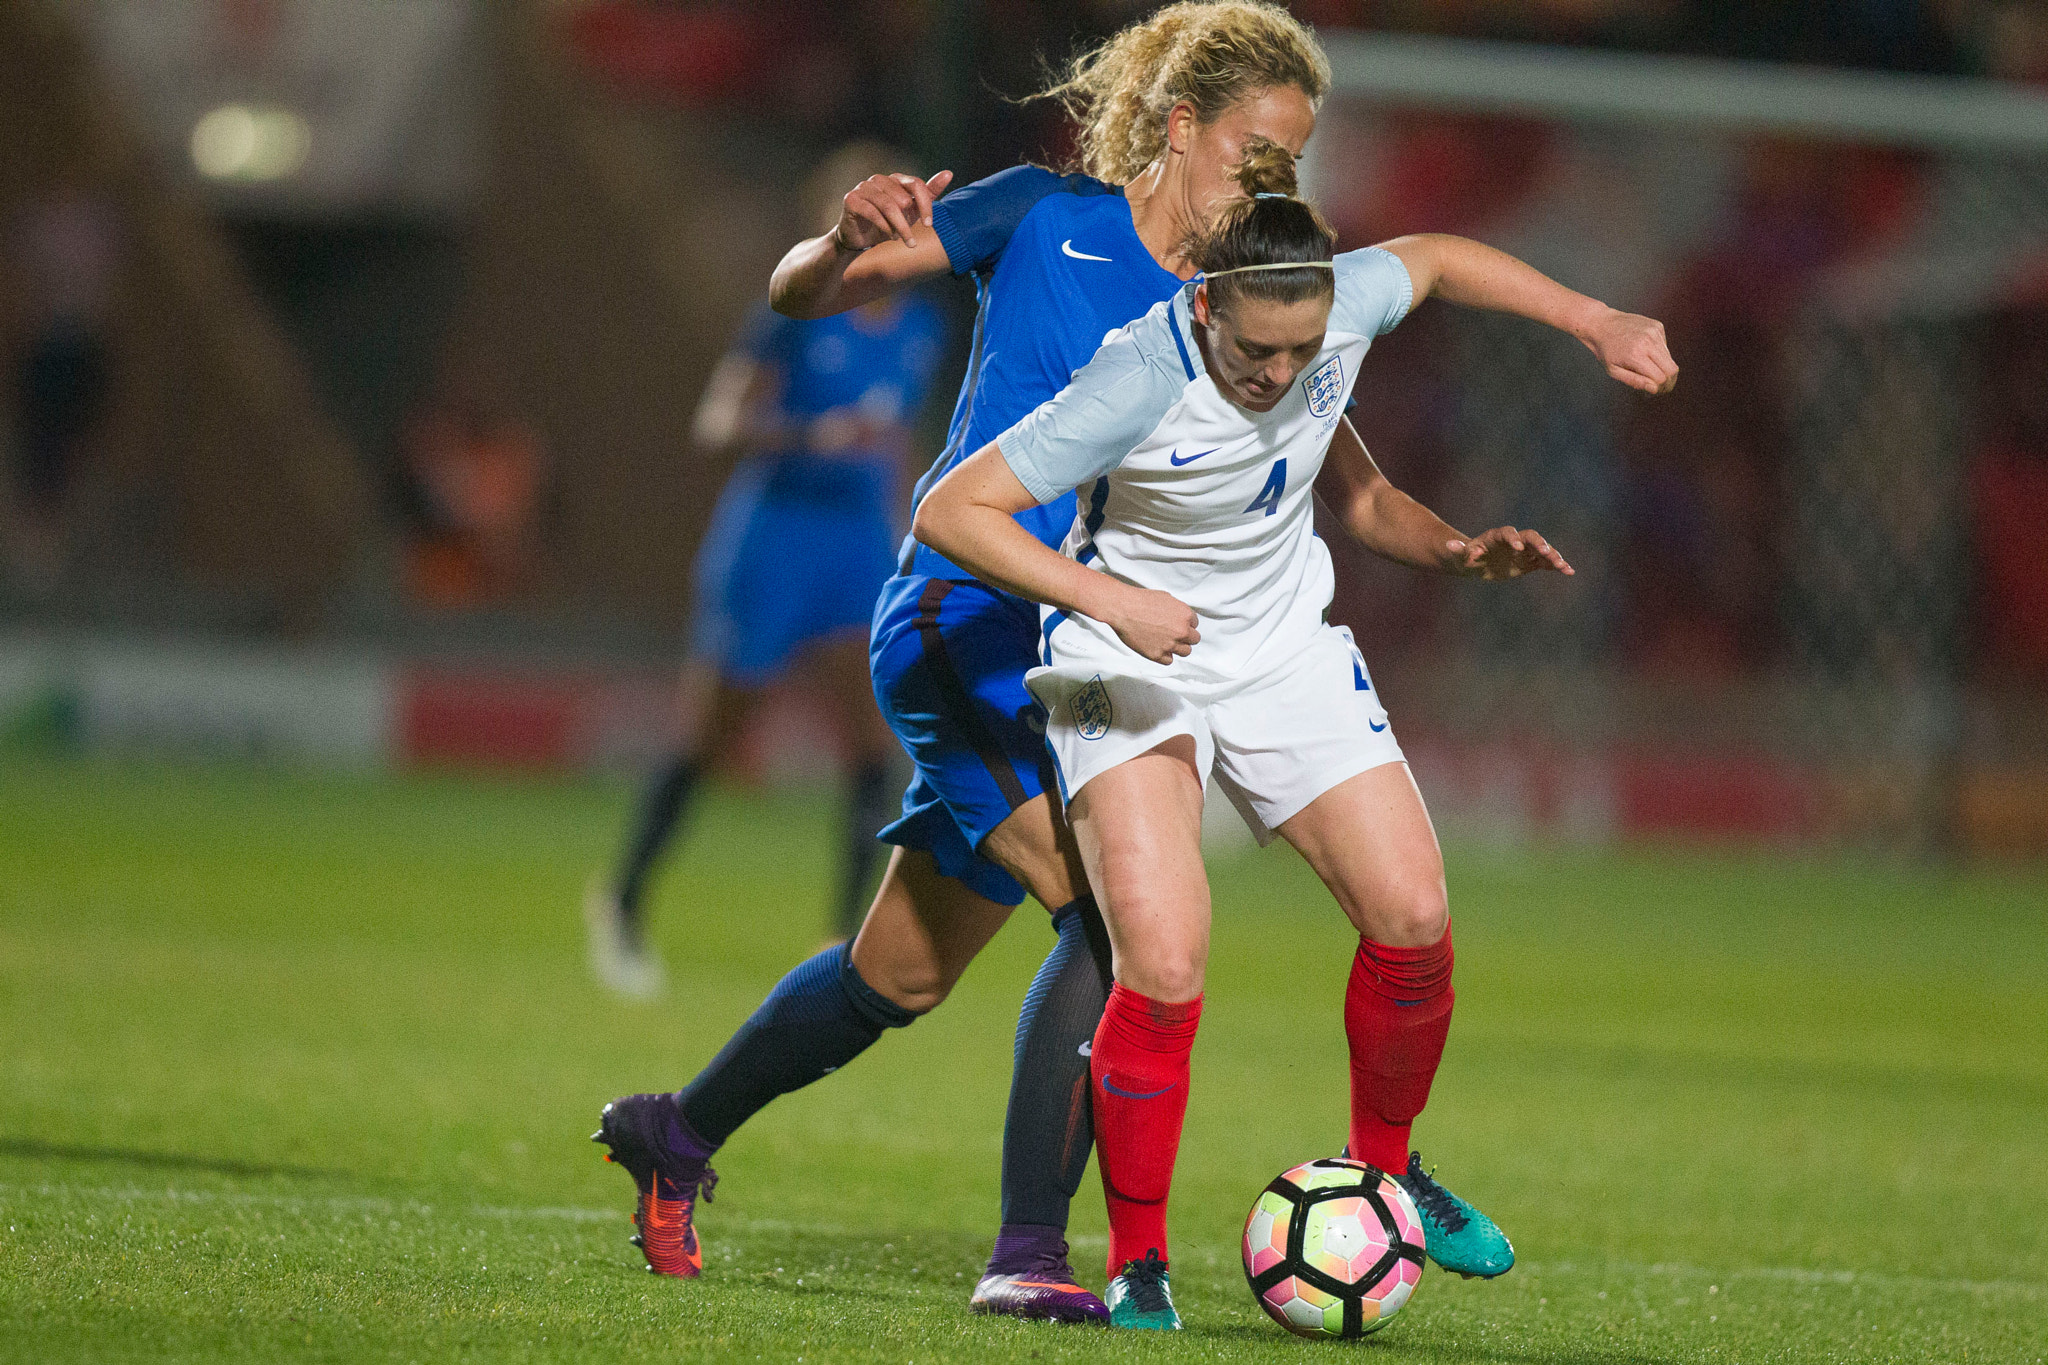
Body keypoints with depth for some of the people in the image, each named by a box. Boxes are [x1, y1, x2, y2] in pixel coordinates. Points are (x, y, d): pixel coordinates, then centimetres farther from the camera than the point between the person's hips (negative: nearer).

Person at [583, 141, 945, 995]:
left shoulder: (920, 331, 6)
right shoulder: (794, 316, -12)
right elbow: (717, 424, -17)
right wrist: (816, 435, -32)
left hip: (863, 541, 5)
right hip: (774, 534, -5)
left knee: (876, 747, -11)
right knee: (704, 741, 5)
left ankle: (849, 942, -8)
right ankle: (623, 901, 25)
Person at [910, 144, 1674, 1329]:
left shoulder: (1345, 307, -16)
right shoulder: (1140, 387, -30)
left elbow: (1433, 256, 9)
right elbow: (951, 513, -26)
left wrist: (1600, 322, 9)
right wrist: (1110, 600, -32)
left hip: (1286, 654, 5)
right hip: (1132, 673, -5)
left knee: (1414, 919, -5)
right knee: (1164, 970, -20)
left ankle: (1383, 1168, 23)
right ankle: (1138, 1262, -2)